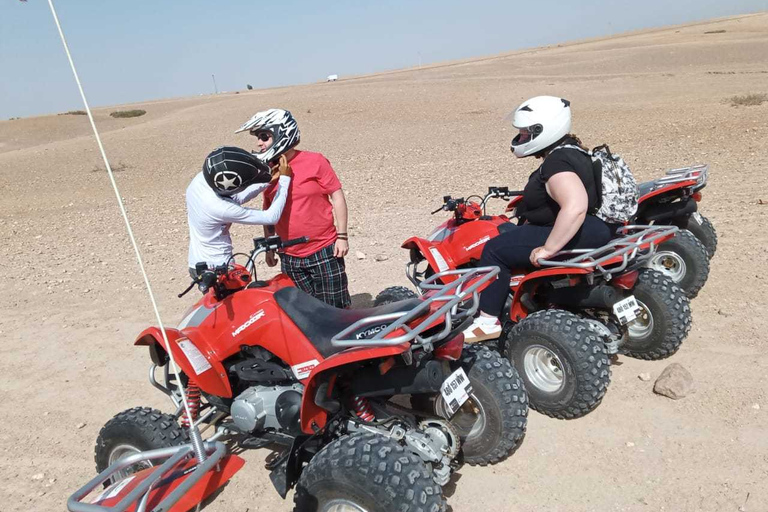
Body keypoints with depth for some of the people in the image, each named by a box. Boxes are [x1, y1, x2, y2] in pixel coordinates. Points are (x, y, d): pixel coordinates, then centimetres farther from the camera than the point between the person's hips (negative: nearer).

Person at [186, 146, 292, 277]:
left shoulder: (201, 178, -10)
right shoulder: (221, 208, -32)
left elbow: (236, 199, 5)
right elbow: (271, 217, -26)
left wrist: (268, 181, -4)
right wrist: (285, 178, -20)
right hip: (216, 270, -8)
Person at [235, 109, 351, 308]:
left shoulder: (314, 162, -8)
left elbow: (337, 196, -6)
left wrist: (342, 236, -9)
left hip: (324, 251, -4)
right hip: (289, 258, 5)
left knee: (336, 308, 2)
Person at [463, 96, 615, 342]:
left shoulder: (557, 163, -23)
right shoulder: (569, 150, 11)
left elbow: (575, 207, -38)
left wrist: (548, 249, -33)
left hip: (579, 235, -11)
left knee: (496, 249, -13)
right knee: (507, 235, 22)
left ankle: (488, 320, -7)